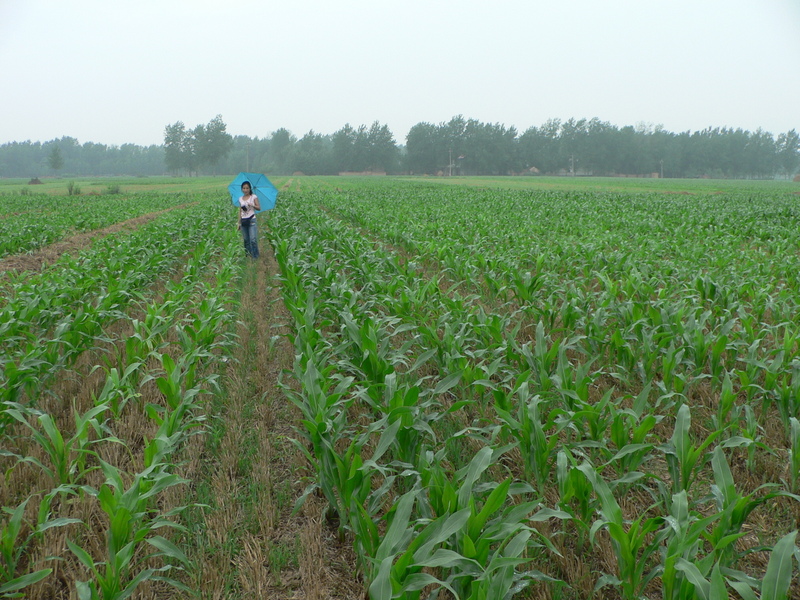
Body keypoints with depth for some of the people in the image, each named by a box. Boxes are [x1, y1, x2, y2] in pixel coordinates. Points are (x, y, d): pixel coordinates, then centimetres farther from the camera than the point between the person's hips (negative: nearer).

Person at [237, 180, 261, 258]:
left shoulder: (254, 197, 0)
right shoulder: (240, 199, 10)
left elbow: (259, 208, -4)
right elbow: (240, 211, 13)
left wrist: (252, 205, -22)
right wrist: (239, 222, 10)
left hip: (251, 220, -4)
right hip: (243, 221, 4)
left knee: (253, 240, -10)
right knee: (246, 240, 6)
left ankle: (255, 257, -4)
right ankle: (248, 255, 13)